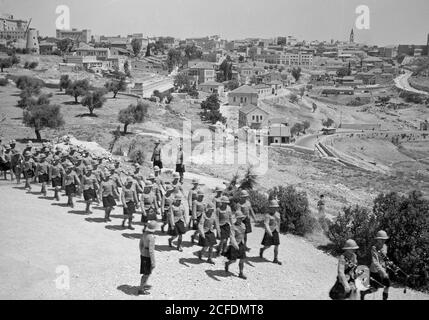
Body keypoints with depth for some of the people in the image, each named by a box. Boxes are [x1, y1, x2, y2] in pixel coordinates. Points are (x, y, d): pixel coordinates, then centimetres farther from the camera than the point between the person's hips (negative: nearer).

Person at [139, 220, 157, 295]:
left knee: (148, 271, 26)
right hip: (148, 257, -8)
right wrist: (153, 262, -20)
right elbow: (151, 250, -27)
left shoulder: (144, 233, -1)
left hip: (143, 255, 8)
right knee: (146, 274, 7)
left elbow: (140, 244, 11)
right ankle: (141, 290, 18)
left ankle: (144, 285, 41)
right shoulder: (151, 237, -28)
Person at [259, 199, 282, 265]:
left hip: (275, 232, 5)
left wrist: (278, 229, 25)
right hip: (269, 232, -5)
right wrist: (269, 231, -36)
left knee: (276, 246, 0)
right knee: (268, 245, 4)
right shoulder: (268, 215, -15)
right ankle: (262, 250, 37)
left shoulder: (278, 214, 5)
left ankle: (275, 259, 9)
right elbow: (266, 224, -24)